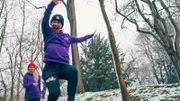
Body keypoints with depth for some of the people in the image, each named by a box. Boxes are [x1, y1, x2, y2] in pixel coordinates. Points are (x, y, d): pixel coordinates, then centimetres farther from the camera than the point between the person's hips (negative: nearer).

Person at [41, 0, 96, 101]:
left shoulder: (67, 37, 25)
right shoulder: (48, 32, 13)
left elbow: (78, 39, 43)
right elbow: (45, 18, -2)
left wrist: (90, 35, 48)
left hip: (63, 66, 3)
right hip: (51, 66, -3)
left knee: (73, 71, -34)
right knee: (54, 93, -25)